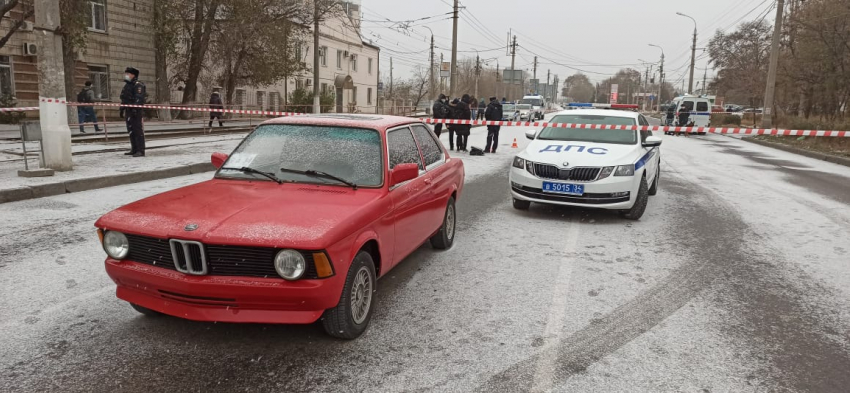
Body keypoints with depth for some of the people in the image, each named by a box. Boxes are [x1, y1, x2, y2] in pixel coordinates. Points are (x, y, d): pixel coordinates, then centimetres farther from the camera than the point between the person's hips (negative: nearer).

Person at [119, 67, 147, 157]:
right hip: (128, 111, 10)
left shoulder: (138, 85, -8)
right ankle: (134, 149, 20)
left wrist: (135, 108, -28)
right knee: (131, 131, 12)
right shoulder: (127, 85, 22)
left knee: (138, 131, -11)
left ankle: (140, 151, -12)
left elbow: (139, 98, -19)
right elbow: (124, 99, 28)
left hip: (136, 111, -10)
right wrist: (121, 109, 26)